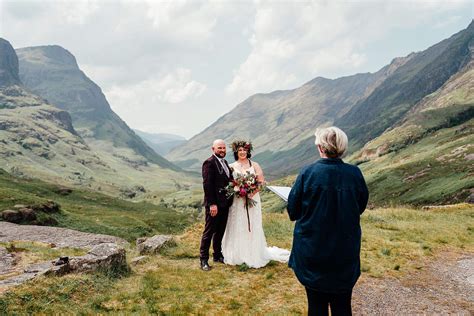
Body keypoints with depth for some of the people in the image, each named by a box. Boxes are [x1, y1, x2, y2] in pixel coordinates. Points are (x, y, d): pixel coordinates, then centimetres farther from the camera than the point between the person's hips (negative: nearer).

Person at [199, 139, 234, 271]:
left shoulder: (225, 162, 14)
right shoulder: (209, 163, -13)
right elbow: (207, 185, -18)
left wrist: (230, 200, 9)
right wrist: (212, 204, -21)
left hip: (225, 203, 8)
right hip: (214, 204, -8)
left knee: (220, 231, 17)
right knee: (209, 231, 1)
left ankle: (218, 255, 31)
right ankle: (203, 259, 11)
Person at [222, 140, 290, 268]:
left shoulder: (254, 165, 3)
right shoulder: (232, 166, 5)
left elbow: (261, 181, -4)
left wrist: (251, 193, -16)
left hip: (252, 200, -1)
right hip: (237, 201, 1)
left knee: (252, 227, 3)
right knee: (236, 227, 4)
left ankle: (253, 256, 15)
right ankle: (237, 255, 17)